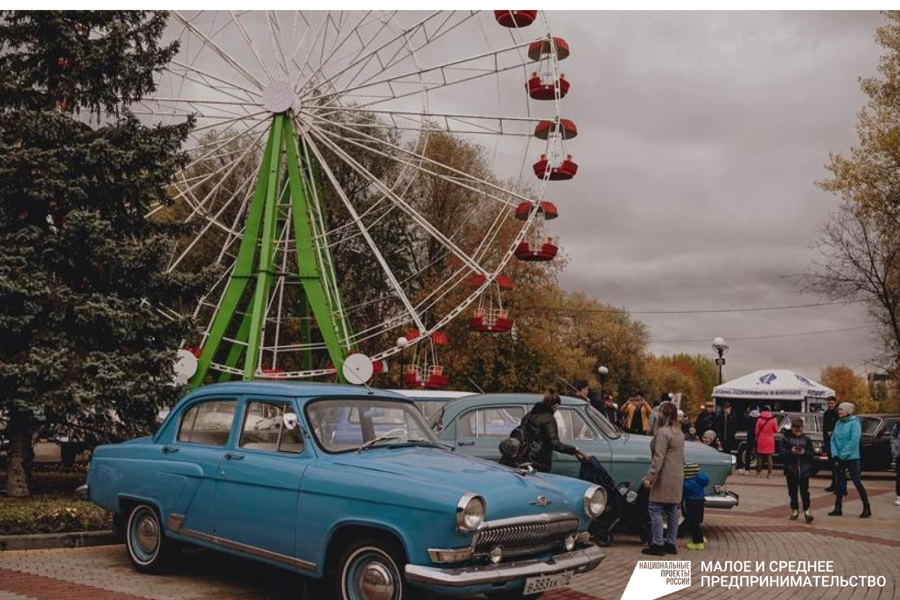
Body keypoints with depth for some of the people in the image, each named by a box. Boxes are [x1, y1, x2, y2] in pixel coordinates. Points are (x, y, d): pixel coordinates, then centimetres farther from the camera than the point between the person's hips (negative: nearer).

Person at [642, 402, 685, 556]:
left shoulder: (663, 432, -16)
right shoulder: (679, 433, 12)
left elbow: (658, 458, -21)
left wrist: (650, 477, -20)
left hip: (664, 478, -9)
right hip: (677, 477, 9)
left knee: (656, 510, -4)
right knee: (672, 511, 12)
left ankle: (657, 545, -5)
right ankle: (671, 544, 17)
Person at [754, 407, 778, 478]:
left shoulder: (759, 419, -8)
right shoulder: (773, 419, -5)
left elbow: (756, 431, -3)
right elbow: (776, 430, 2)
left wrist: (757, 438, 16)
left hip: (761, 441, 0)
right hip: (770, 441, 0)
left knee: (759, 457, 10)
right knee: (769, 457, 4)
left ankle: (758, 472, 14)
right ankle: (769, 473, 1)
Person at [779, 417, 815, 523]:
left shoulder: (806, 439, 4)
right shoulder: (786, 438, -1)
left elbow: (811, 453, 4)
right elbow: (781, 452, -5)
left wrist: (805, 452, -15)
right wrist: (790, 451, -20)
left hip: (804, 470, 0)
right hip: (791, 470, 0)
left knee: (804, 491, -2)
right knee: (792, 491, 8)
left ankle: (807, 510, 4)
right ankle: (794, 510, 19)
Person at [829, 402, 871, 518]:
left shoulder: (854, 423, -11)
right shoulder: (838, 423, 9)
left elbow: (854, 440, -20)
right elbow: (833, 439, 8)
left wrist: (843, 454, -18)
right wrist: (835, 454, -5)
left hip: (851, 458, -7)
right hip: (840, 458, 7)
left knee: (857, 482, -5)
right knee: (840, 482, 10)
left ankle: (867, 508, 4)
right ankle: (838, 508, 16)